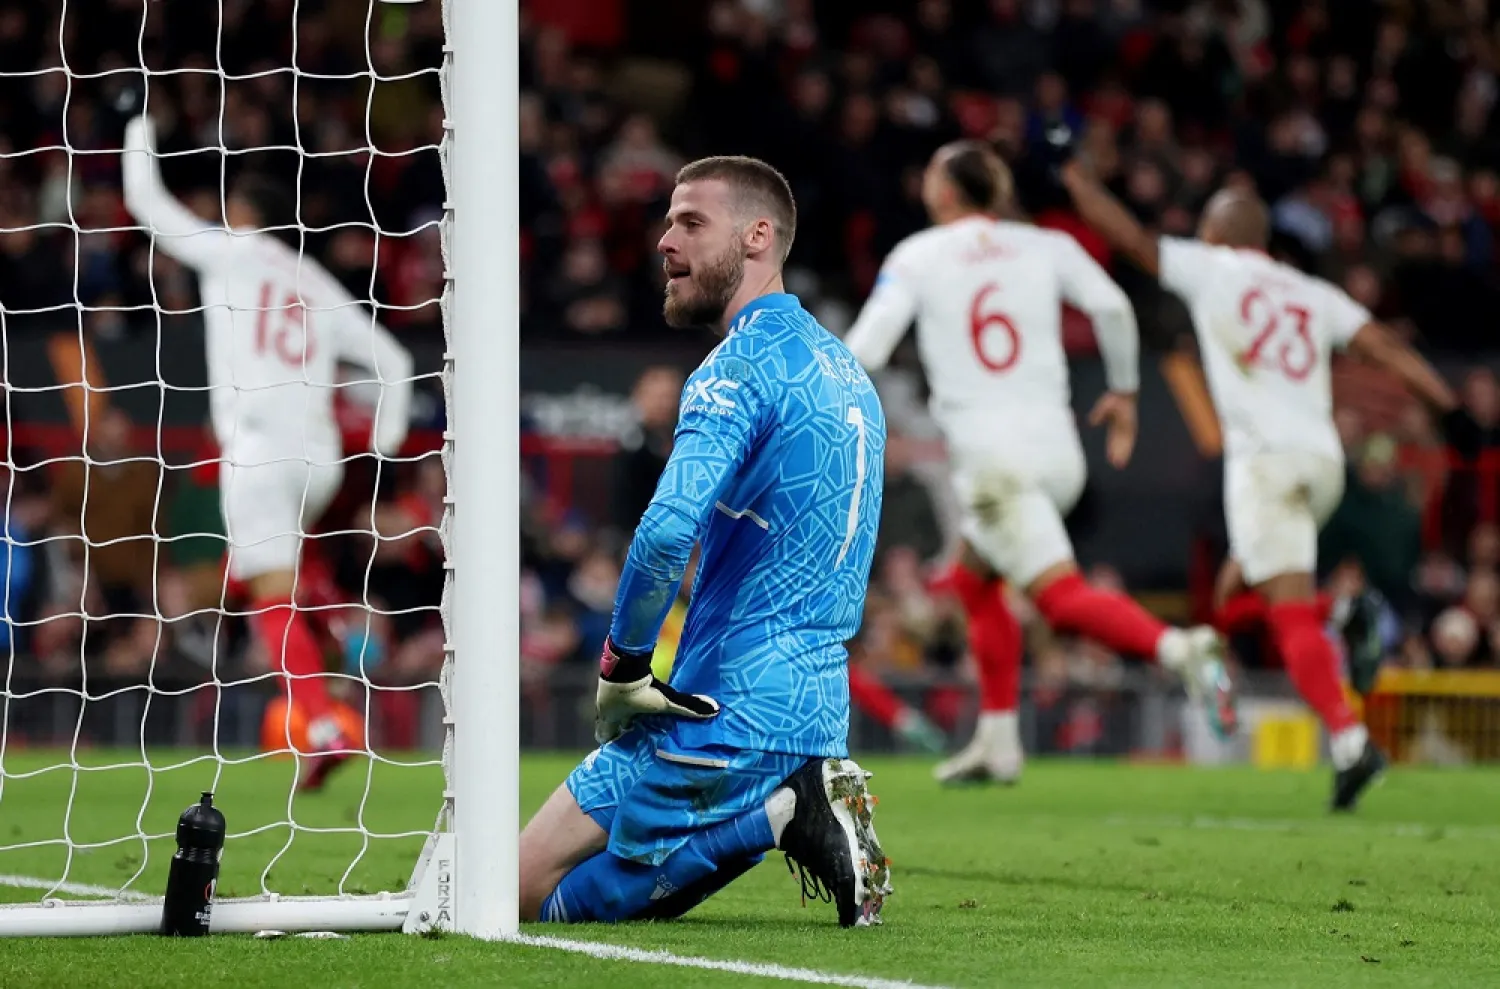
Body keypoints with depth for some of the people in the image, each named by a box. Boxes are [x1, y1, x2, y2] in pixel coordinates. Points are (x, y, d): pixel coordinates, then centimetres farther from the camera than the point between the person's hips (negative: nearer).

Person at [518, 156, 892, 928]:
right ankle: (793, 802, 3)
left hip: (730, 718, -9)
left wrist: (622, 666, -15)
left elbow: (668, 530, -30)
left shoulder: (743, 367, -15)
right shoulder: (844, 368, 16)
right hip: (819, 709, 9)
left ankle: (775, 816, -11)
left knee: (526, 895, -2)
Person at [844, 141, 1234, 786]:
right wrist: (1124, 391, 13)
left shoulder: (916, 257, 4)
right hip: (1058, 449, 6)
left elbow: (864, 351, -2)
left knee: (1061, 596, -14)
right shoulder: (1045, 247, 11)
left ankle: (1176, 648, -40)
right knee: (973, 580, 24)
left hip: (993, 459, -6)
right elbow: (1112, 306, -1)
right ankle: (997, 743, 21)